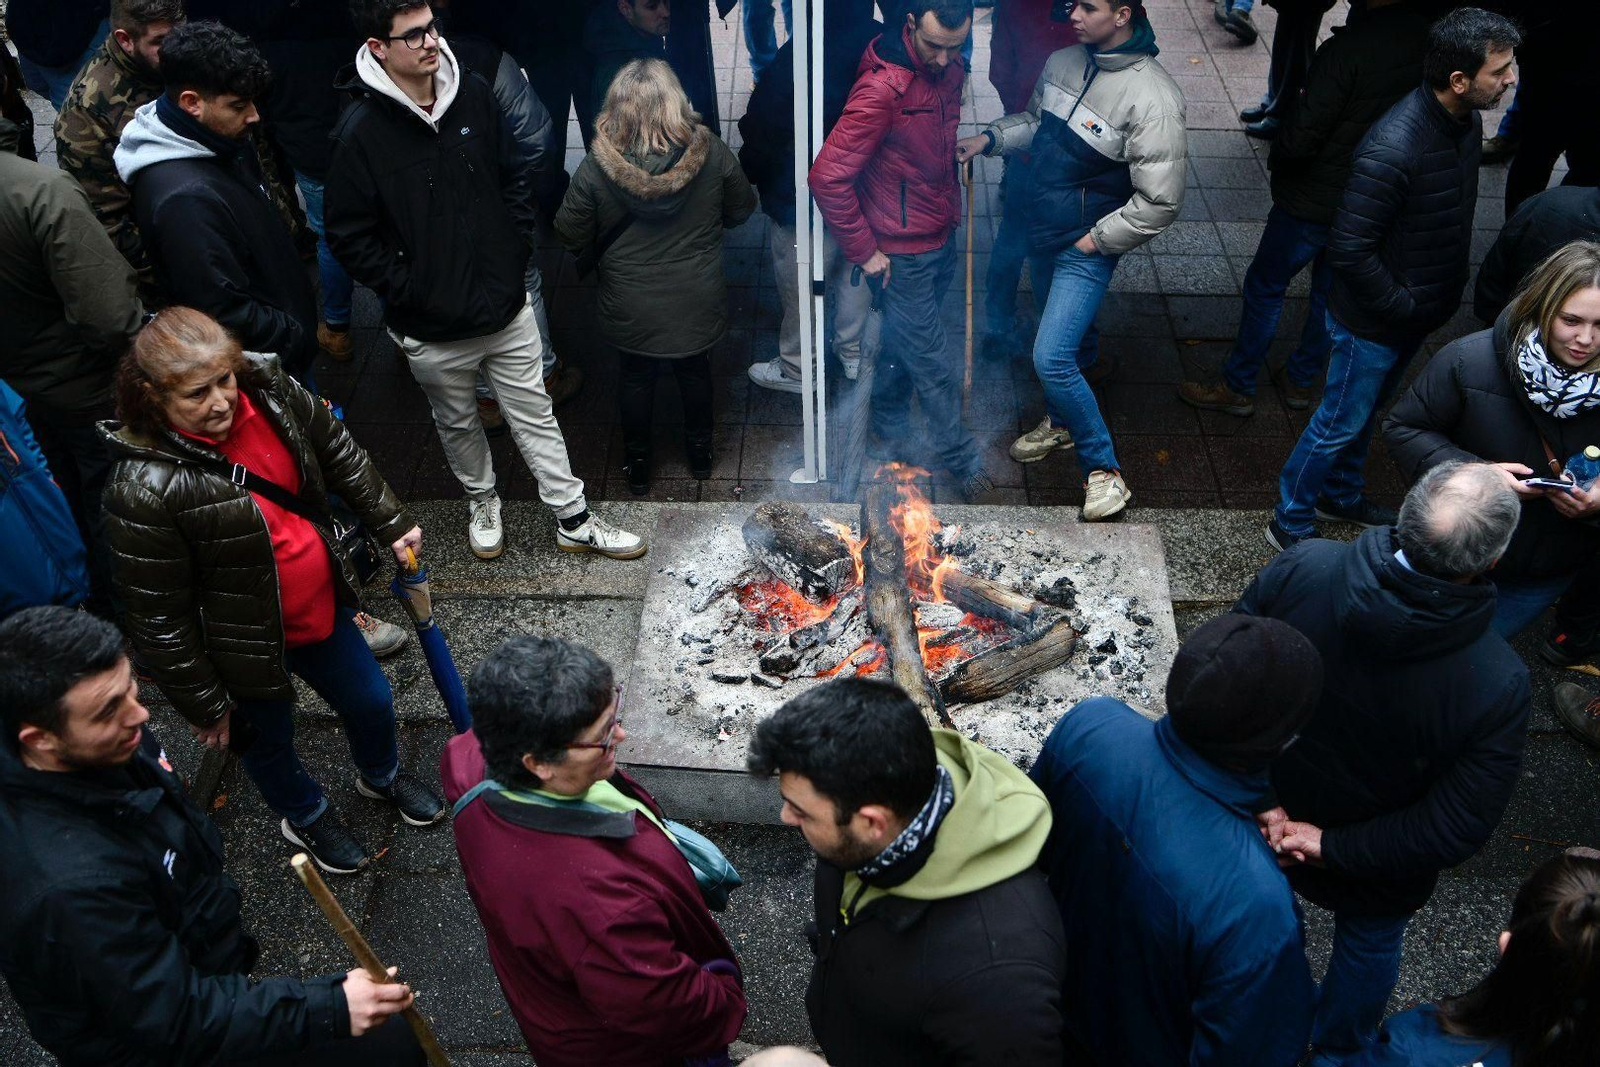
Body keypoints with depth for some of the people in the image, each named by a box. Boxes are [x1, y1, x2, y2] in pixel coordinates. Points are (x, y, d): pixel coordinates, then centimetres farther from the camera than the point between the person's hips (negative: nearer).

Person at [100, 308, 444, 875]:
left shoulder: (266, 390, -19)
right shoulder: (144, 492, -35)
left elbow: (337, 451, 2)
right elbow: (160, 620, -23)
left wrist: (390, 523, 8)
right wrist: (204, 704, -13)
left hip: (320, 601, 5)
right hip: (249, 641, -5)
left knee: (371, 699, 26)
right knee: (269, 741, 24)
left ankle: (381, 775, 61)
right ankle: (305, 816, 58)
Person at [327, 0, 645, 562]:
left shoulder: (473, 93, -5)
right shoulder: (361, 131, -18)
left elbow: (513, 177, 8)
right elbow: (349, 236, -12)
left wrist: (517, 255, 3)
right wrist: (409, 292, -13)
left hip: (507, 305, 3)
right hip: (432, 328, -3)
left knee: (536, 415, 14)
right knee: (458, 423, 21)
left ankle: (573, 519, 28)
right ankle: (481, 501, 47)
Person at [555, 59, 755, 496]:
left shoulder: (595, 168, -21)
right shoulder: (712, 153, -18)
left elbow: (571, 238, -11)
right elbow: (741, 209, -2)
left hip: (631, 309, -1)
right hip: (697, 304, 1)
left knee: (636, 379, 23)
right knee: (695, 373, 26)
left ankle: (637, 466, 40)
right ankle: (699, 454, 46)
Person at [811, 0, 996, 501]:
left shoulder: (951, 70, -1)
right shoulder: (882, 88, -27)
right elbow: (827, 177, -27)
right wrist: (864, 252, -19)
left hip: (941, 238, 8)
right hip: (903, 252, -7)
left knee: (903, 344, 23)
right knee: (933, 363, 5)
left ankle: (890, 436, 41)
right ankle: (961, 458, 23)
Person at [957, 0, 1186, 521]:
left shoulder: (1151, 96, -24)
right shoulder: (1063, 63, -2)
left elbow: (1159, 202, -22)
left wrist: (1096, 240, -16)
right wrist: (989, 137, 2)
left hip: (1087, 247, -7)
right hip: (1041, 226, 7)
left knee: (1052, 357, -15)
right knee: (1062, 336, 24)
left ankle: (1104, 470, 1)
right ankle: (1060, 423, 49)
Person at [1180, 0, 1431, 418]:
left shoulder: (1348, 47, -28)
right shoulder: (1428, 37, -7)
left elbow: (1303, 134, -25)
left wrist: (1277, 158, -3)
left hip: (1315, 199, -6)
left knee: (1265, 288, 9)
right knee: (1330, 292, 21)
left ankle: (1238, 388, 18)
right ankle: (1302, 381, 35)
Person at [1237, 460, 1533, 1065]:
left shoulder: (1299, 570, -31)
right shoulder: (1499, 685, -34)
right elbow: (1452, 833, -27)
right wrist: (1331, 847, -17)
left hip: (1262, 824, 2)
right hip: (1373, 882, -2)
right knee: (1369, 947, 32)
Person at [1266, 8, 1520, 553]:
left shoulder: (1466, 121, -5)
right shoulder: (1392, 149, -33)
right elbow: (1349, 250, -29)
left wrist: (1447, 292, 9)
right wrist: (1404, 305, -19)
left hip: (1417, 312, 8)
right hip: (1372, 322, -8)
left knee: (1366, 410, 26)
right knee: (1340, 423, 8)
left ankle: (1342, 494, 48)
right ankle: (1290, 526, 26)